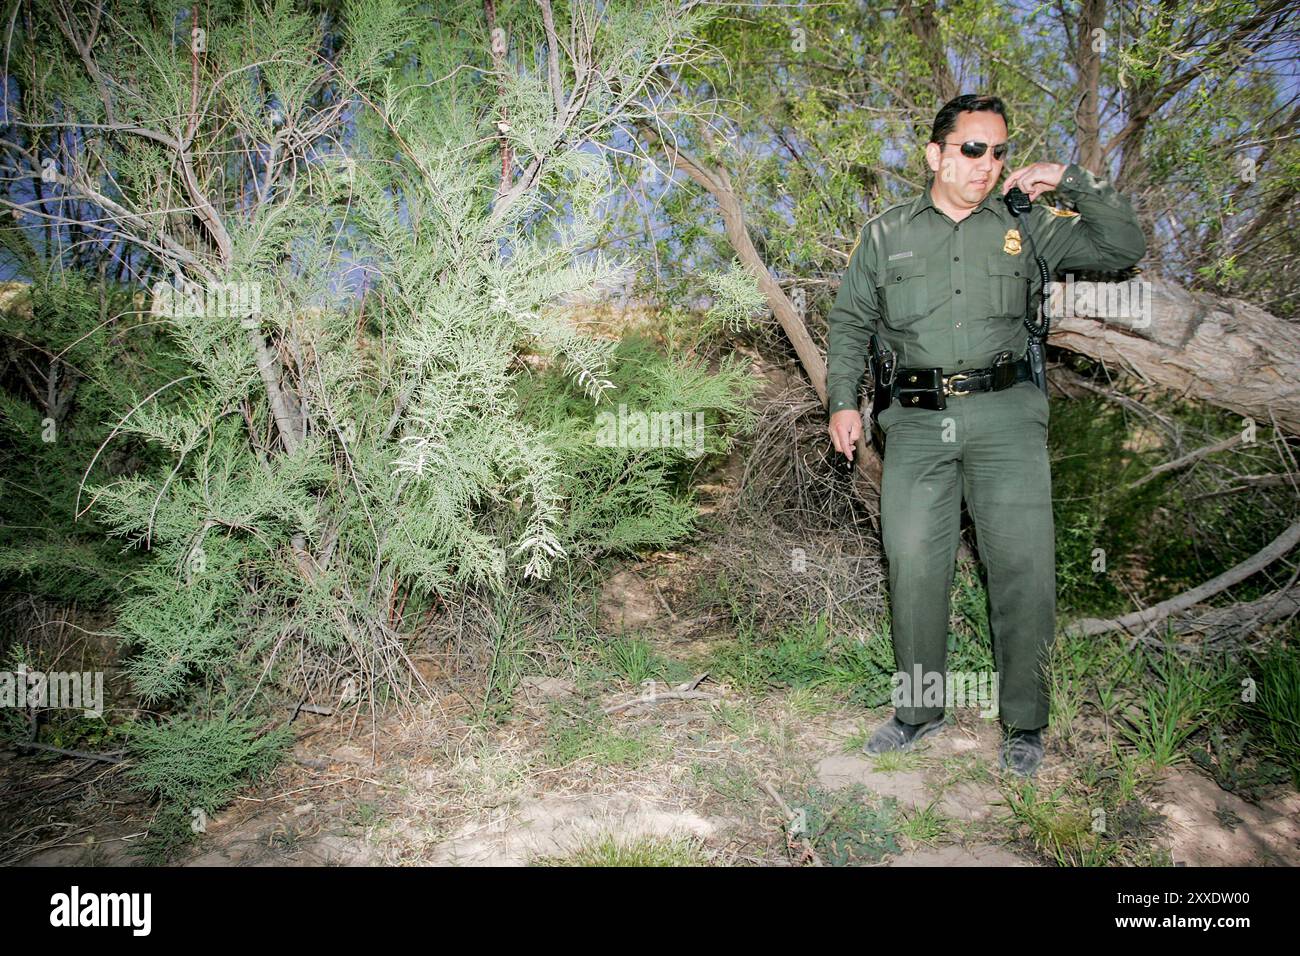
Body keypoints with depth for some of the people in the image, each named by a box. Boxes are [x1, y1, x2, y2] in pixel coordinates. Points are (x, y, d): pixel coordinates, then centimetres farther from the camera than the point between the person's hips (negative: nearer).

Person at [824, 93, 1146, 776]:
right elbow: (848, 321, 18)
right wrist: (842, 400, 7)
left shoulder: (1027, 227, 11)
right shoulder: (885, 234, 12)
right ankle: (919, 709, 18)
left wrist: (1072, 180, 1)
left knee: (1022, 566, -4)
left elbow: (1126, 248, 10)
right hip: (917, 419, 1)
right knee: (912, 564, 1)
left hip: (1006, 415, 0)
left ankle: (1024, 723, 12)